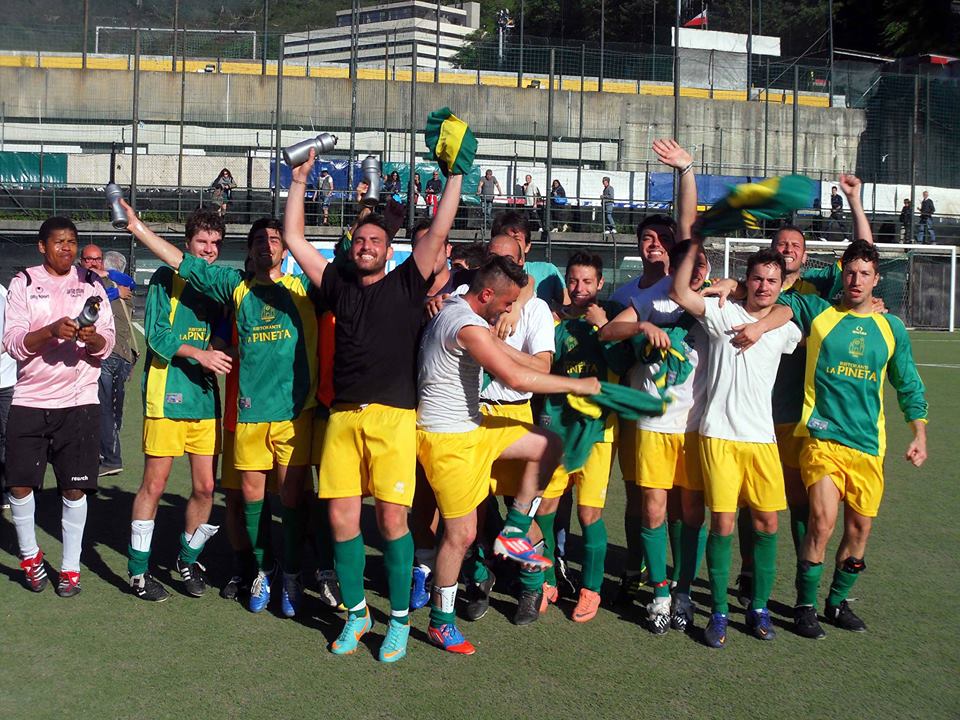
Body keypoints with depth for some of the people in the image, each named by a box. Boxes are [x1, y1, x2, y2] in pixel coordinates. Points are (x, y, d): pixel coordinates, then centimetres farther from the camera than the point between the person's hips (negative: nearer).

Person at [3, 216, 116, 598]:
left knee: (75, 488, 0)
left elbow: (107, 345, 3)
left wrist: (92, 337, -20)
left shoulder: (90, 285, 8)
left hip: (78, 400, 0)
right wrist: (52, 330, -23)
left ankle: (70, 567, 13)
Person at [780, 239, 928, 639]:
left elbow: (909, 385, 18)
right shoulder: (817, 312, 3)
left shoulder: (891, 327, 11)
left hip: (868, 444, 4)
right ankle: (805, 607, 3)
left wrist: (919, 435, 12)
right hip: (822, 437, -4)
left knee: (860, 527, 6)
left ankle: (837, 602, 25)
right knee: (823, 522, -14)